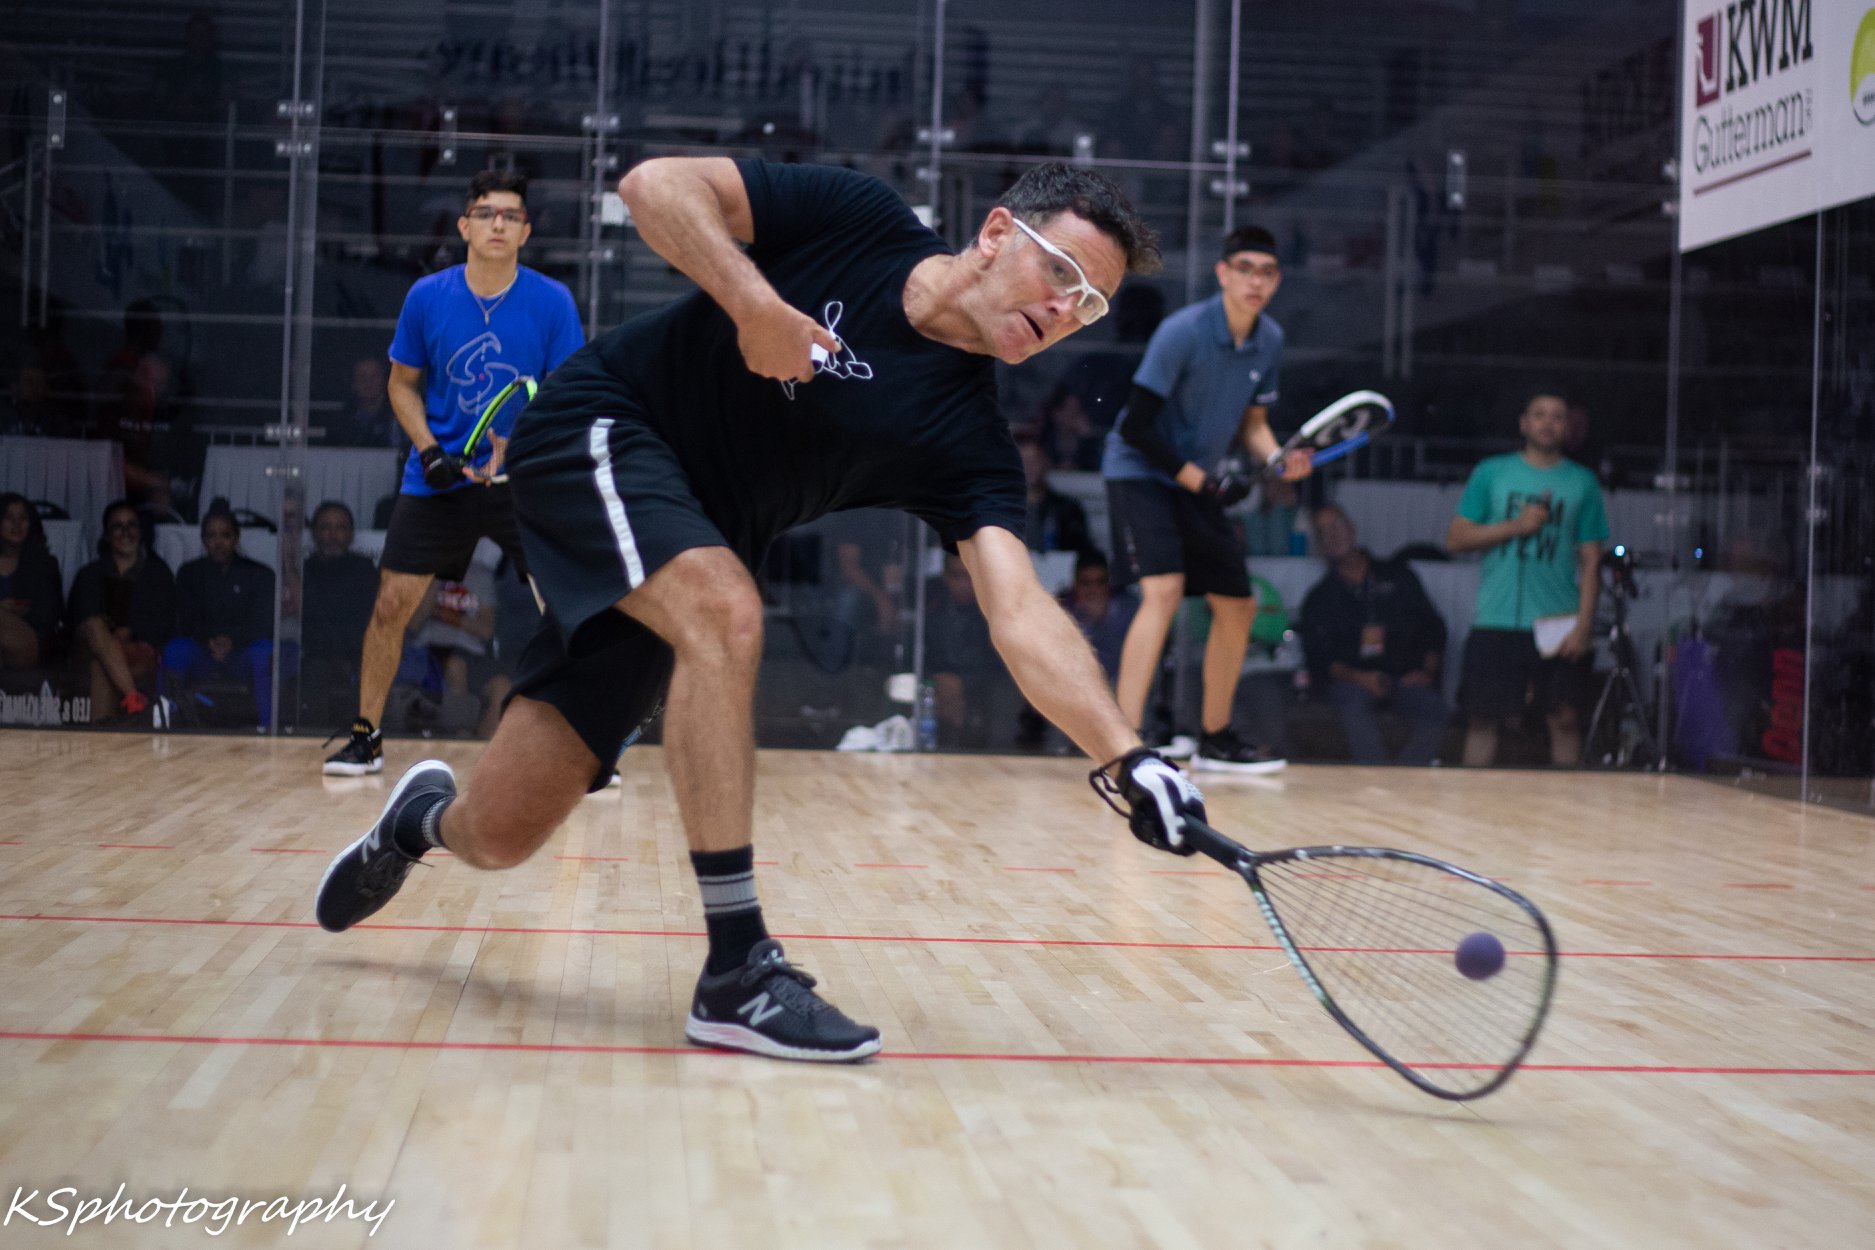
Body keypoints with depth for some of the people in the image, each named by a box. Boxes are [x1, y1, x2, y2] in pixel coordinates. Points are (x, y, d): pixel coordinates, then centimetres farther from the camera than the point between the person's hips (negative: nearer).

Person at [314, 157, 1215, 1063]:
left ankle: (425, 819, 39)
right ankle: (736, 973, -24)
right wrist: (752, 301, -28)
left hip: (668, 574, 4)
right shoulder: (857, 218, -12)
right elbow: (657, 184, -14)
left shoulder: (965, 439, -11)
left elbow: (1022, 616, -23)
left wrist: (1128, 759, -38)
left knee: (499, 836, -2)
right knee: (726, 614, -32)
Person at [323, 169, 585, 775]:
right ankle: (365, 738, 13)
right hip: (439, 475, 1)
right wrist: (429, 450, -7)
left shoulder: (553, 302, -7)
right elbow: (403, 383, 9)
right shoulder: (427, 297, -3)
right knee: (393, 600, -2)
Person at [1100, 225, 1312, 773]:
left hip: (1201, 485, 8)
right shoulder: (1183, 332, -21)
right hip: (1141, 473, -7)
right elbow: (1135, 426, -19)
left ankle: (1215, 740, 27)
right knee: (1164, 590, -26)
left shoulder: (1269, 341, 0)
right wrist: (1193, 475, -19)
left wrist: (1280, 458, -8)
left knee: (1238, 607, 9)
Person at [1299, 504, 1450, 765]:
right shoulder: (1319, 597, 18)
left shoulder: (1397, 575, 21)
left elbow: (1433, 628, 17)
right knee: (1353, 702, -37)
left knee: (1437, 712, -31)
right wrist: (1358, 677, -14)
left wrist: (1427, 670, -2)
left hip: (1405, 676, 1)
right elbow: (1319, 658, 5)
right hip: (1351, 680, -1)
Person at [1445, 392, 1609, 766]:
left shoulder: (1582, 482, 9)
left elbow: (1591, 559, 6)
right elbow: (1455, 539, 4)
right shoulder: (1491, 473, 8)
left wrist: (1583, 624, -5)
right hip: (1495, 621, 0)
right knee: (1482, 718, 0)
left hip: (1557, 625, 0)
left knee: (1564, 718, -1)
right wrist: (1515, 527, -8)